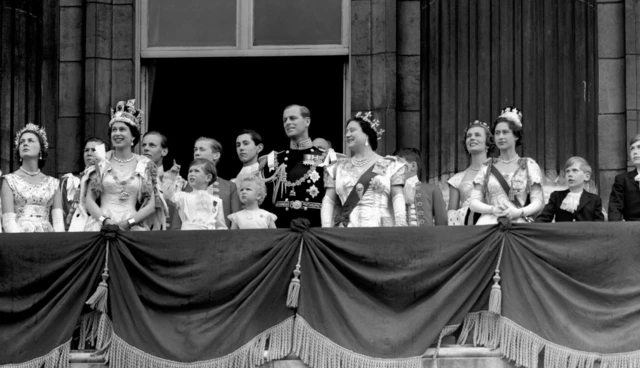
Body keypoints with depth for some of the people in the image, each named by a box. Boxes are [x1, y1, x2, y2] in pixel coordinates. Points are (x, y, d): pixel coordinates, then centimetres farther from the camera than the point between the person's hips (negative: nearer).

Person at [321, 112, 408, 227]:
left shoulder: (389, 165, 10)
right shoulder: (338, 168, 17)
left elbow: (397, 197, 2)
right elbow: (329, 200, 12)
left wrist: (401, 224, -13)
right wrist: (326, 227, -3)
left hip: (380, 228, -2)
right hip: (346, 230, 2)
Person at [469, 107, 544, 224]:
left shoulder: (529, 165, 12)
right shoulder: (486, 168, 17)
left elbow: (537, 202, 4)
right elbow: (474, 203, 9)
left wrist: (519, 212, -16)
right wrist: (492, 209, -12)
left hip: (519, 223, -1)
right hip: (490, 223, 1)